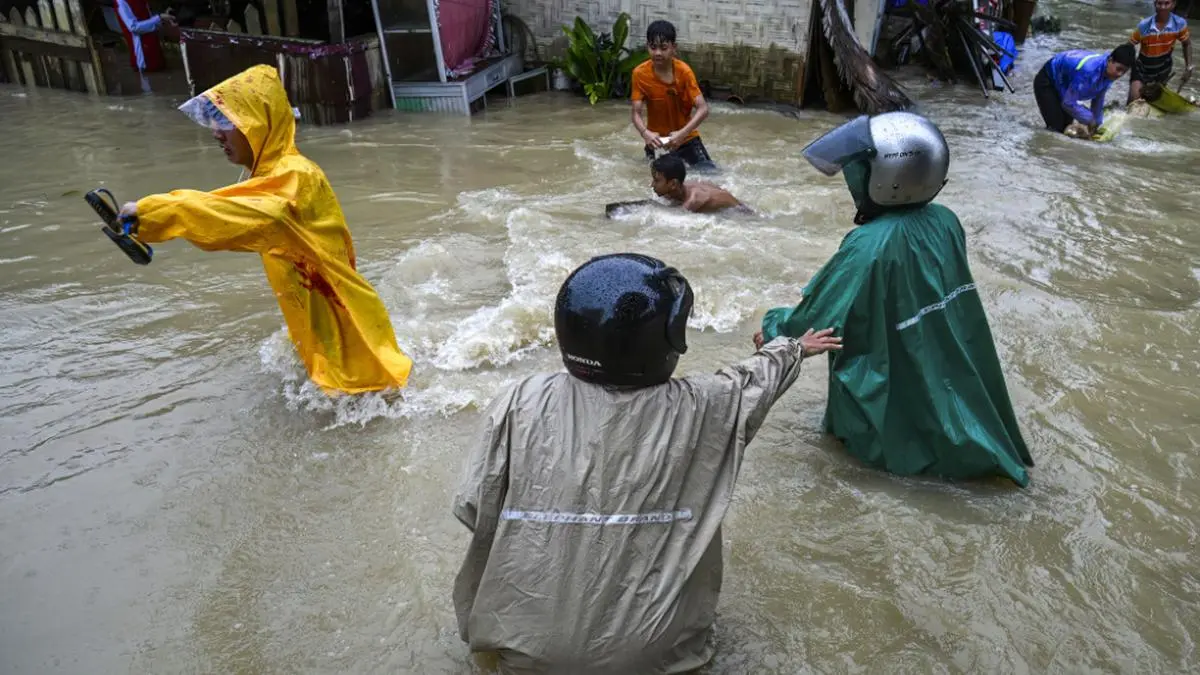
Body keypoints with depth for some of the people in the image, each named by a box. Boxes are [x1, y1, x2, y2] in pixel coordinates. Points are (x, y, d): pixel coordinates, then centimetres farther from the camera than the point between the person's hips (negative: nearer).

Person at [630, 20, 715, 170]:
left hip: (686, 138, 0)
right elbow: (636, 113, -17)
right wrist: (645, 134, -39)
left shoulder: (684, 71, -17)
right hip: (656, 139, 1)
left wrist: (682, 133, -40)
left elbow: (703, 109, -23)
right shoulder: (640, 73, -14)